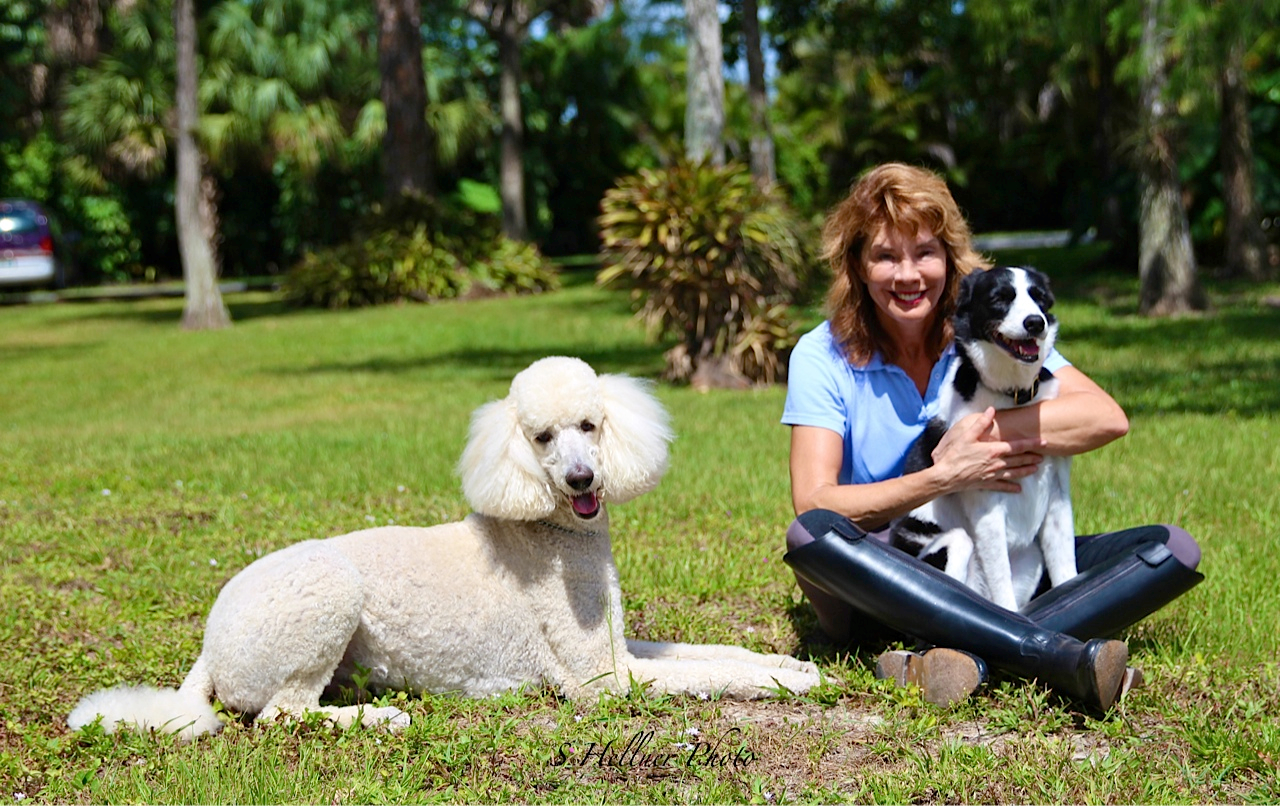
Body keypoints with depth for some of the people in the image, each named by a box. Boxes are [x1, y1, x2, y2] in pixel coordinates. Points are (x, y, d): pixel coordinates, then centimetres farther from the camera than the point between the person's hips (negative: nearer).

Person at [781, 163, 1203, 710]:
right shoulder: (824, 356, -5)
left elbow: (1107, 418, -14)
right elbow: (811, 504, -17)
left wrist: (980, 430, -20)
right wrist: (944, 477, -23)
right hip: (879, 582, -2)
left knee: (1172, 550, -15)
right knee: (811, 536, -35)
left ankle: (965, 656, -38)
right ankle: (1065, 655, -40)